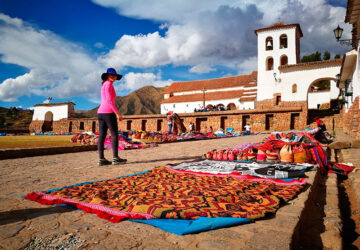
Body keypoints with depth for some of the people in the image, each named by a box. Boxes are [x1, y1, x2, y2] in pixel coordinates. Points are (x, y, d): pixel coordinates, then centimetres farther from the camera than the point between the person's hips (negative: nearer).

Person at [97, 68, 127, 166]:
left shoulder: (104, 85, 22)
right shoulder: (108, 84, -6)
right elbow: (109, 100, -17)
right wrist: (117, 113, -17)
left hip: (101, 112, 9)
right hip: (108, 112, -9)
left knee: (102, 136, 3)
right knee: (114, 135, -3)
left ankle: (101, 159, 3)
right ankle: (115, 158, -3)